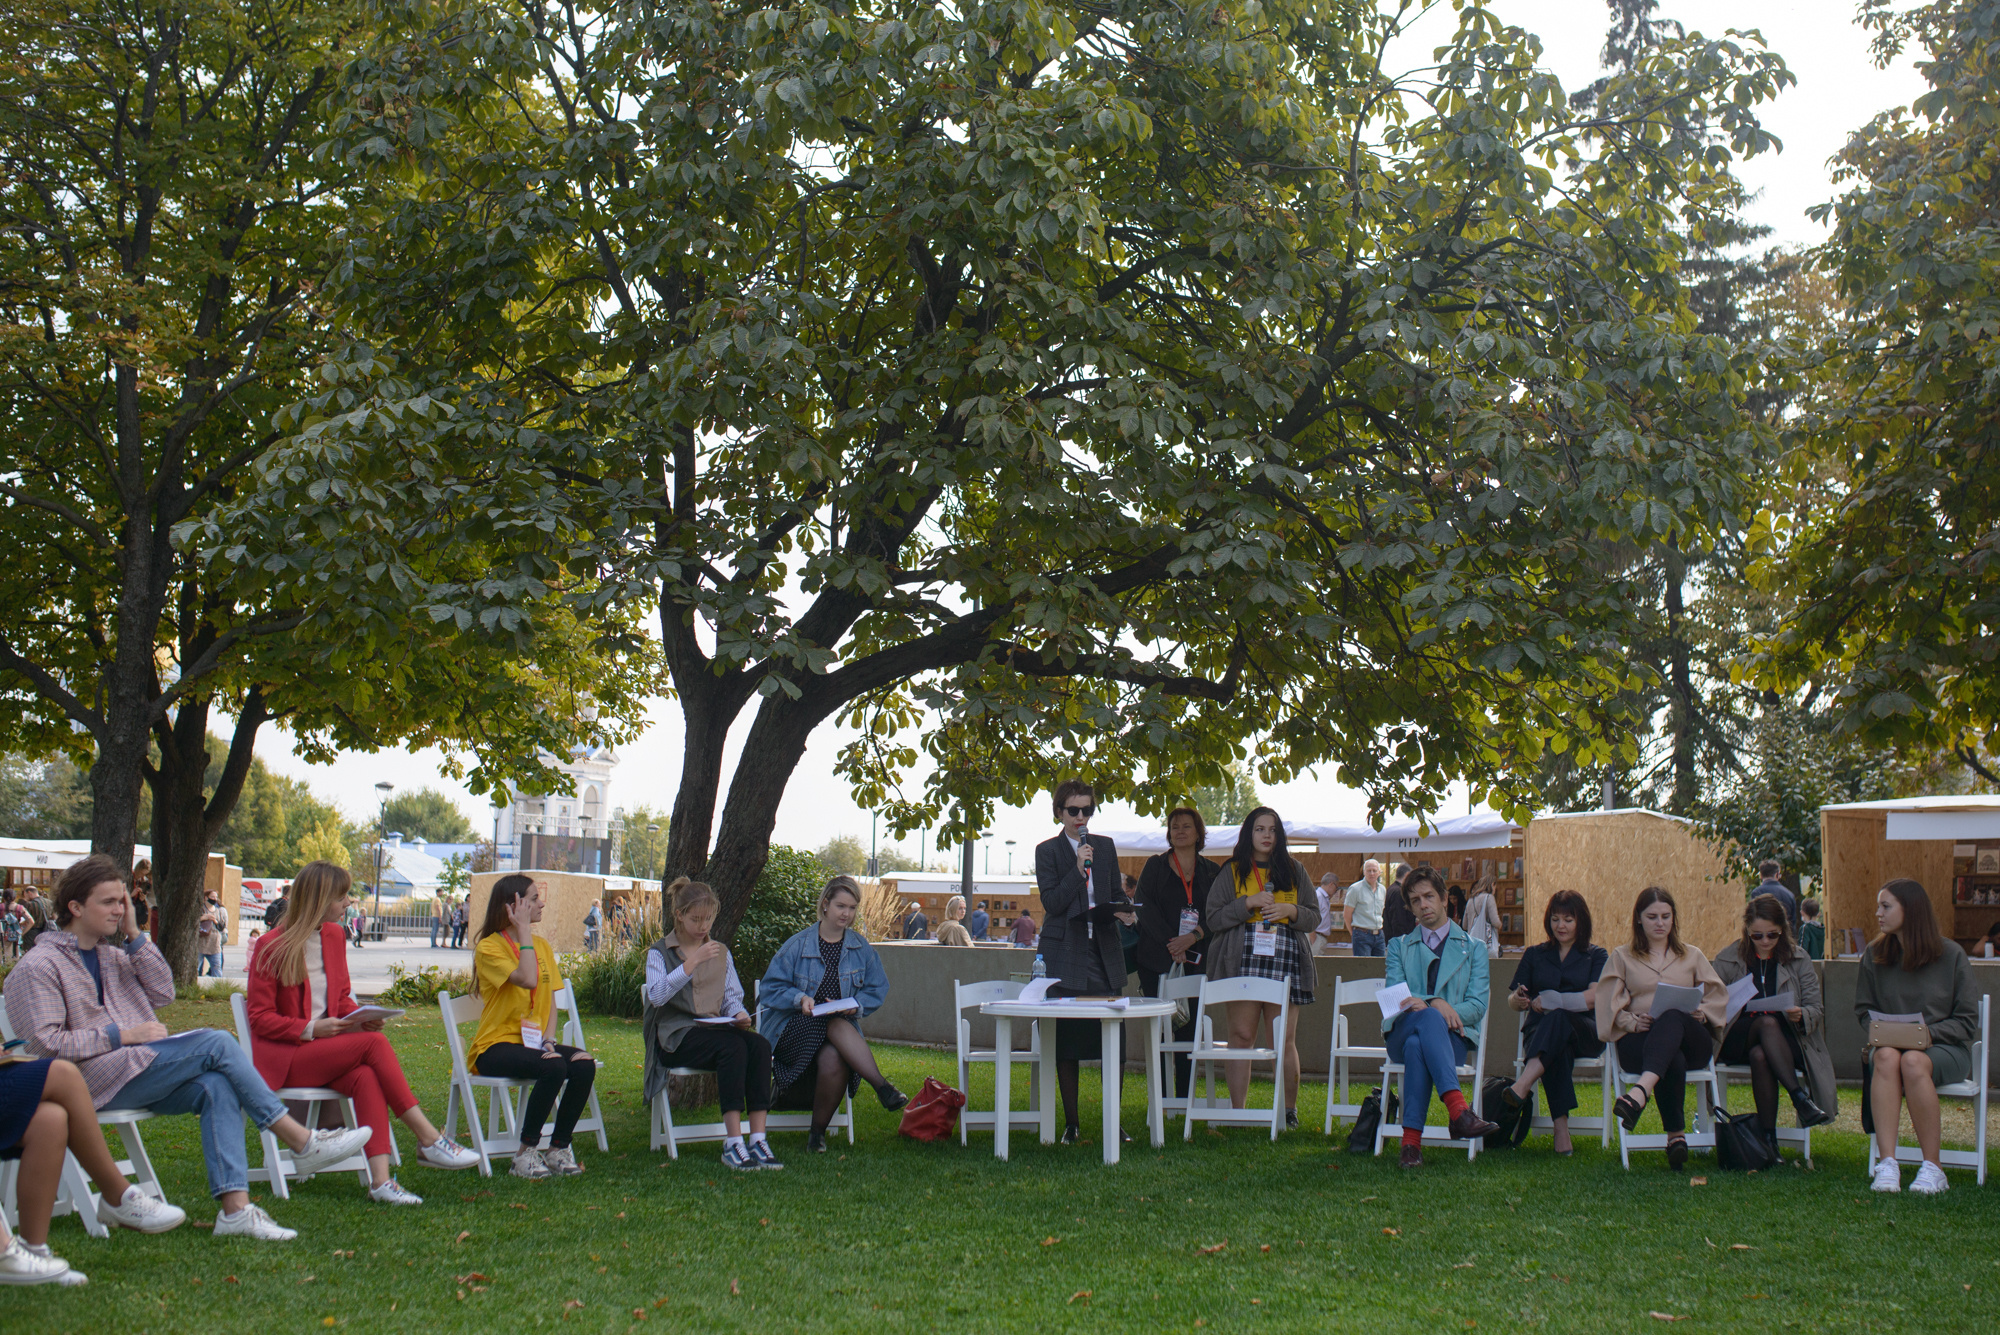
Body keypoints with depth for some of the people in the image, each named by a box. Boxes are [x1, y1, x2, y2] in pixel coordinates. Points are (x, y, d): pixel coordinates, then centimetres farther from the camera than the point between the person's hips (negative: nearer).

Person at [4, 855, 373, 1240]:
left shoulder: (109, 954, 23)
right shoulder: (38, 967, -2)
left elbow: (162, 992, 13)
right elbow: (46, 1042, -13)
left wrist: (133, 935, 7)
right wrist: (123, 1035, -15)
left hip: (137, 1071, 8)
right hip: (91, 1082, -8)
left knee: (216, 1087, -23)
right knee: (215, 1043, -21)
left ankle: (235, 1208, -33)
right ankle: (303, 1143, -18)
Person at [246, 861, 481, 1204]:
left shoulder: (333, 936, 13)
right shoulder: (271, 947, -6)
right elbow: (260, 1018, -6)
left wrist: (360, 1018, -3)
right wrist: (311, 1029, -21)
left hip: (325, 1049, 5)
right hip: (282, 1057, -5)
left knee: (366, 1076, -31)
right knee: (375, 1044, -28)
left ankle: (380, 1179, -42)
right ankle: (429, 1141, -26)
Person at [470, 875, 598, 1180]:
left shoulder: (541, 945, 14)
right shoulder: (489, 947, -8)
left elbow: (550, 1002, 11)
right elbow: (527, 979, -24)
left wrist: (549, 1040, -7)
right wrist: (524, 931, -15)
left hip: (534, 1042, 6)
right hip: (495, 1046, -6)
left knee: (584, 1064, -23)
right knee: (554, 1067, -33)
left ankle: (558, 1149, -9)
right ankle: (527, 1152, -18)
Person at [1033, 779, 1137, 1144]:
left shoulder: (1106, 846, 13)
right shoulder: (1047, 851, 2)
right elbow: (1051, 903, -7)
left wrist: (1125, 912, -3)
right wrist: (1078, 870, -16)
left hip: (1104, 951, 3)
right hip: (1065, 954, -3)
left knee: (1115, 1038, -3)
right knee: (1066, 1042, 0)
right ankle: (1070, 1124, 9)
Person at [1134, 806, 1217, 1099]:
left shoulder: (1211, 872, 12)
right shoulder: (1155, 866, 8)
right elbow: (1146, 909, -2)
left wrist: (1192, 937, -13)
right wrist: (1172, 946, -12)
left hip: (1195, 962, 1)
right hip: (1158, 960, -1)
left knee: (1189, 1029, -1)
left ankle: (1185, 1098, 4)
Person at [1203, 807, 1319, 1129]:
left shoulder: (1294, 871, 16)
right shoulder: (1232, 872, 11)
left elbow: (1314, 917, 15)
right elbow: (1214, 918, 3)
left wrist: (1290, 911, -5)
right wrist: (1249, 903, -9)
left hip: (1284, 962, 1)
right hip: (1242, 963, -1)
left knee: (1285, 1039, -2)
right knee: (1241, 1036, -4)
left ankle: (1289, 1110, 10)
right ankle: (1237, 1111, 2)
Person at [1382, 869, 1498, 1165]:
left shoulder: (1472, 948, 19)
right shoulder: (1399, 946, 24)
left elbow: (1477, 1006, 4)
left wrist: (1422, 1004, -15)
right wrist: (1434, 1004, -18)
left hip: (1452, 1036, 0)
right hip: (1401, 1032, 1)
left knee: (1417, 1046, -39)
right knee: (1429, 1018, -38)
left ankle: (1412, 1141, -45)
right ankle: (1459, 1110, -54)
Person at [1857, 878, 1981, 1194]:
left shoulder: (1951, 955, -2)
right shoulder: (1874, 955, 6)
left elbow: (1967, 1020, -1)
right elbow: (1863, 1010, 15)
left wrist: (1928, 1033, -17)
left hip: (1944, 1047, -2)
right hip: (1889, 1041, 2)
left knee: (1913, 1061, -37)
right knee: (1886, 1057, -35)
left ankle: (1932, 1167, -27)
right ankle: (1887, 1163, -41)